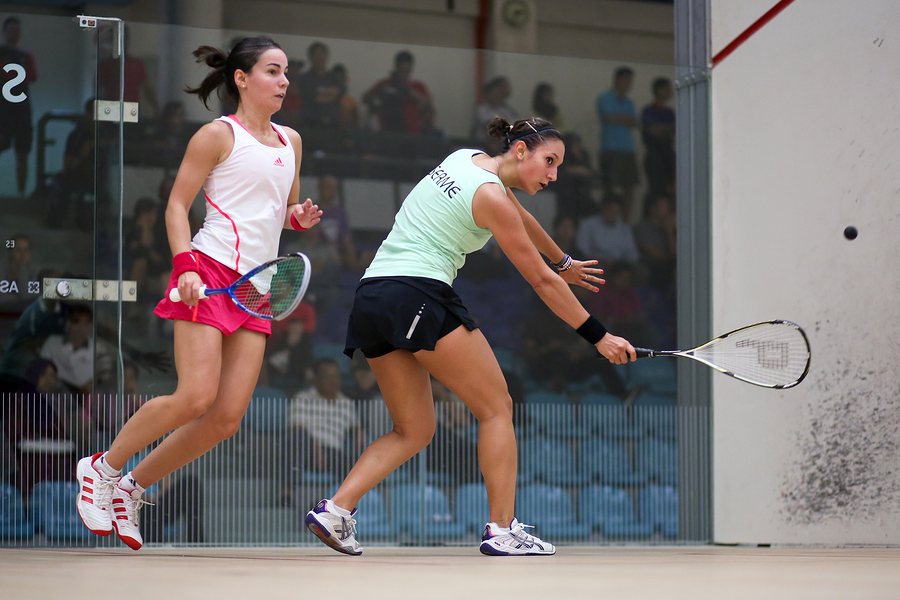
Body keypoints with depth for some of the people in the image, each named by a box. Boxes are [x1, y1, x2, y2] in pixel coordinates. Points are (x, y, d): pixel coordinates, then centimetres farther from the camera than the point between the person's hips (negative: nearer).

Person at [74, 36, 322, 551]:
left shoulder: (291, 142, 19)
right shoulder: (219, 135, 0)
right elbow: (177, 204, -2)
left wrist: (299, 217, 6)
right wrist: (186, 264, -16)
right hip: (210, 273, -6)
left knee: (227, 419, -5)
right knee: (196, 398, -18)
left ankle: (133, 487, 11)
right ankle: (103, 467, 4)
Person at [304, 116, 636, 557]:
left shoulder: (467, 159, 18)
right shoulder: (490, 197, -8)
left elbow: (522, 219, 36)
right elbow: (542, 280, -5)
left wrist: (564, 264, 50)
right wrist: (599, 337, 2)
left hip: (372, 295, 9)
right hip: (418, 294, -9)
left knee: (413, 431, 11)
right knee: (496, 408, 1)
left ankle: (335, 508, -4)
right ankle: (502, 529, -4)